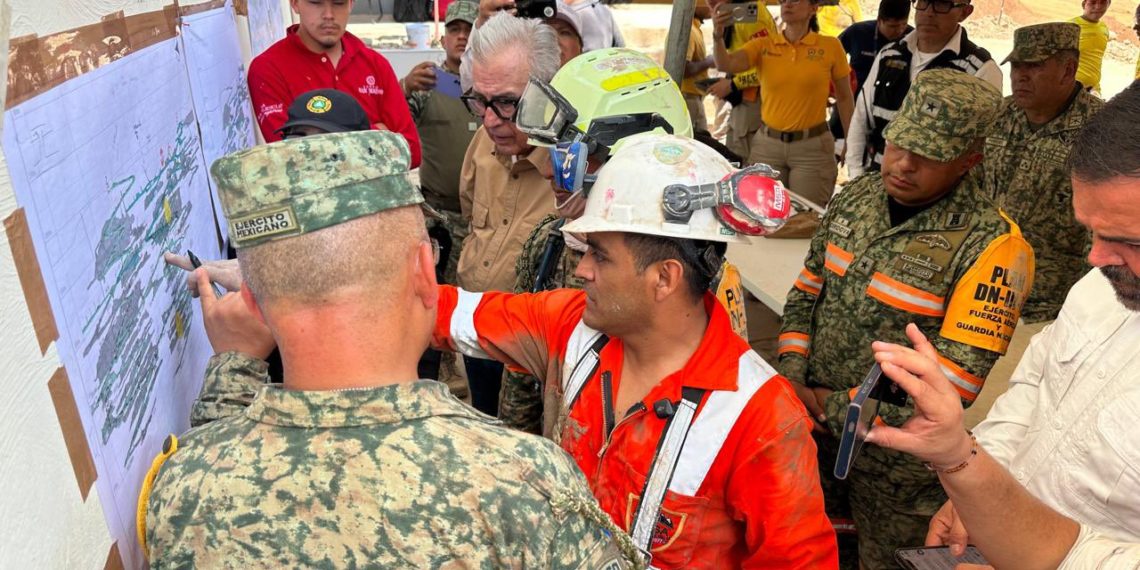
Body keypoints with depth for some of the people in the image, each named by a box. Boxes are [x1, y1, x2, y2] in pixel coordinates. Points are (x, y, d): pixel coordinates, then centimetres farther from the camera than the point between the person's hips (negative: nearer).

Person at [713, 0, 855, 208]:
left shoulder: (830, 46, -2)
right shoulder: (762, 45, 1)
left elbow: (844, 98, 6)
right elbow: (725, 64, -16)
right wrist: (718, 35, -35)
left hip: (812, 146, -2)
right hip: (767, 143, 2)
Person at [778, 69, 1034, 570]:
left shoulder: (990, 245, -20)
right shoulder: (857, 197, -1)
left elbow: (958, 376, -24)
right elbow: (806, 293, 6)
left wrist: (839, 408, -19)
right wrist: (792, 380, -8)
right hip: (812, 433, 5)